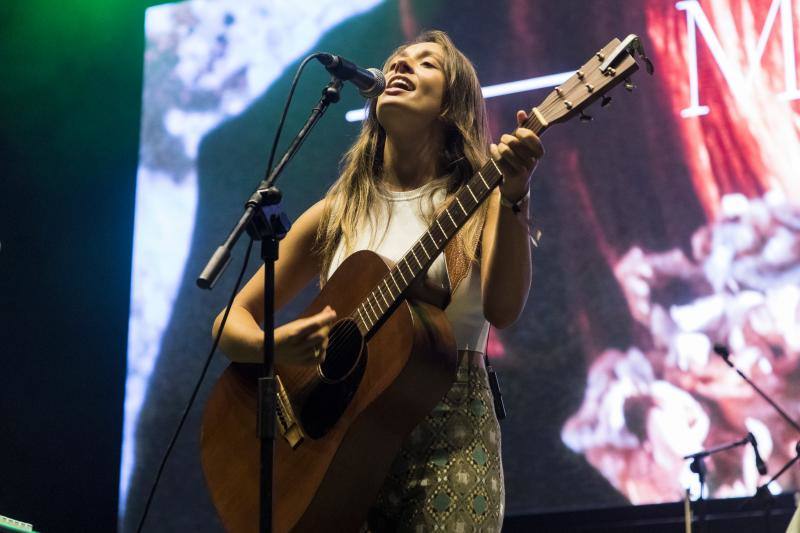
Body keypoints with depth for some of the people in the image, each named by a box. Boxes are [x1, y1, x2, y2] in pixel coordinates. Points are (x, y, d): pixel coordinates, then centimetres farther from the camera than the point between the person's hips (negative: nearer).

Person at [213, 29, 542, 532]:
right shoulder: (337, 213, 9)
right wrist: (272, 346, -12)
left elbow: (502, 310, -15)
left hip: (448, 438, -2)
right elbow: (233, 320, 10)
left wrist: (514, 198, -28)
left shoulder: (478, 199, 3)